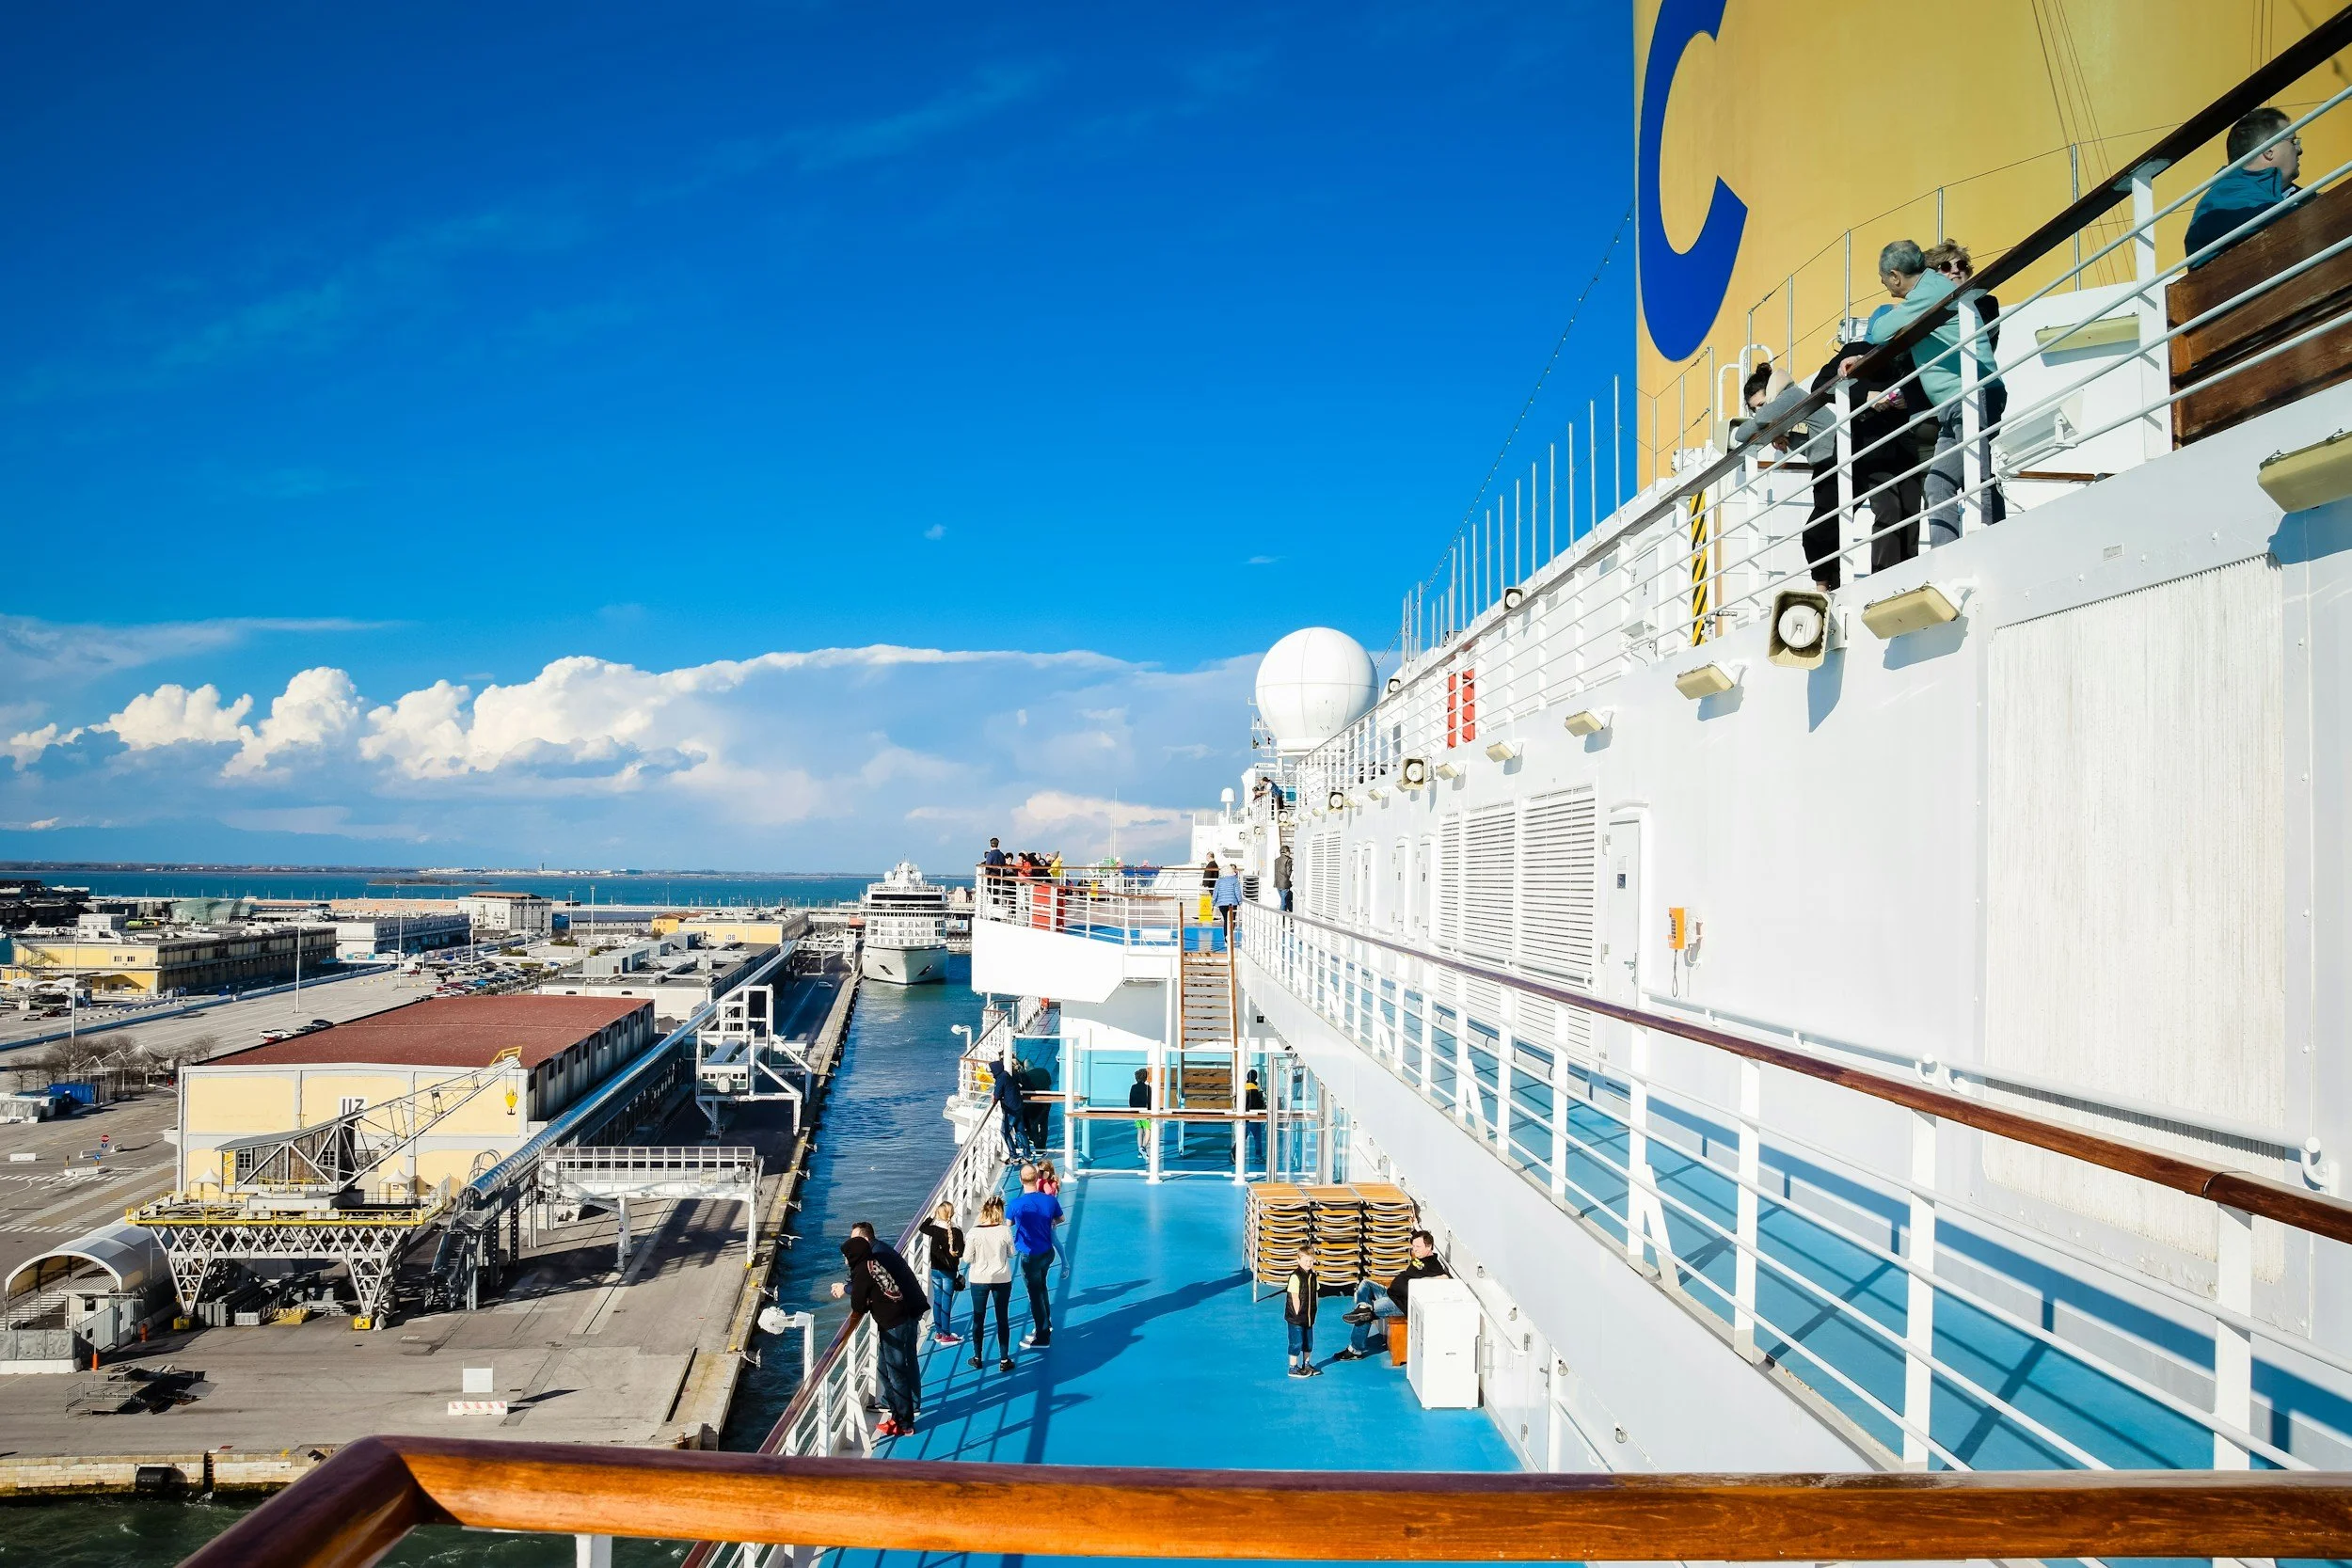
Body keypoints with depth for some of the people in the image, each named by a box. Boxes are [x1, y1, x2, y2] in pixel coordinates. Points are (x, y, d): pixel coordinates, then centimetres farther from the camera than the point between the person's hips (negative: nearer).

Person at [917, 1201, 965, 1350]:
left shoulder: (935, 1229, -3)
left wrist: (931, 1217, 21)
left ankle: (938, 1332, 23)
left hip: (935, 1269, 5)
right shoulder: (957, 1232, -15)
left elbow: (923, 1228, 18)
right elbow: (960, 1252, -18)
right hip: (948, 1272, -5)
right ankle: (946, 1335, 4)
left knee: (937, 1300, 14)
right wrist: (951, 1256, 1)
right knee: (946, 1302, 0)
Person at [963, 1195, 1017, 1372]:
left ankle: (977, 1358, 25)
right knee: (1003, 1319, 11)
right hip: (1002, 1280, 0)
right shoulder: (1005, 1231, -14)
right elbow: (1011, 1254, -2)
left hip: (979, 1280, 0)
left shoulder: (974, 1233, -16)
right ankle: (1004, 1360, 17)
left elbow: (967, 1259, -9)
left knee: (978, 1319, 15)